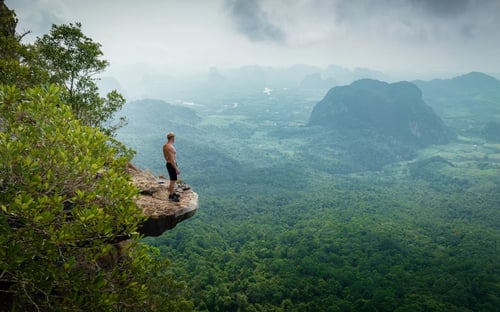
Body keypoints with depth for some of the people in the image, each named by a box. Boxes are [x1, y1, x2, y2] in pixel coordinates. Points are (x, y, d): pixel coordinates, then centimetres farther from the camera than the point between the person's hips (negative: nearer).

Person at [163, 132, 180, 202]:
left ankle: (173, 193, 36)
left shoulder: (165, 145, 5)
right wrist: (176, 169, -21)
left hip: (168, 164, 10)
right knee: (173, 181, 1)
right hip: (172, 165, -10)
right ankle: (171, 197, 10)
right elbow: (172, 160, -26)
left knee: (173, 180, 22)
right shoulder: (170, 147, -26)